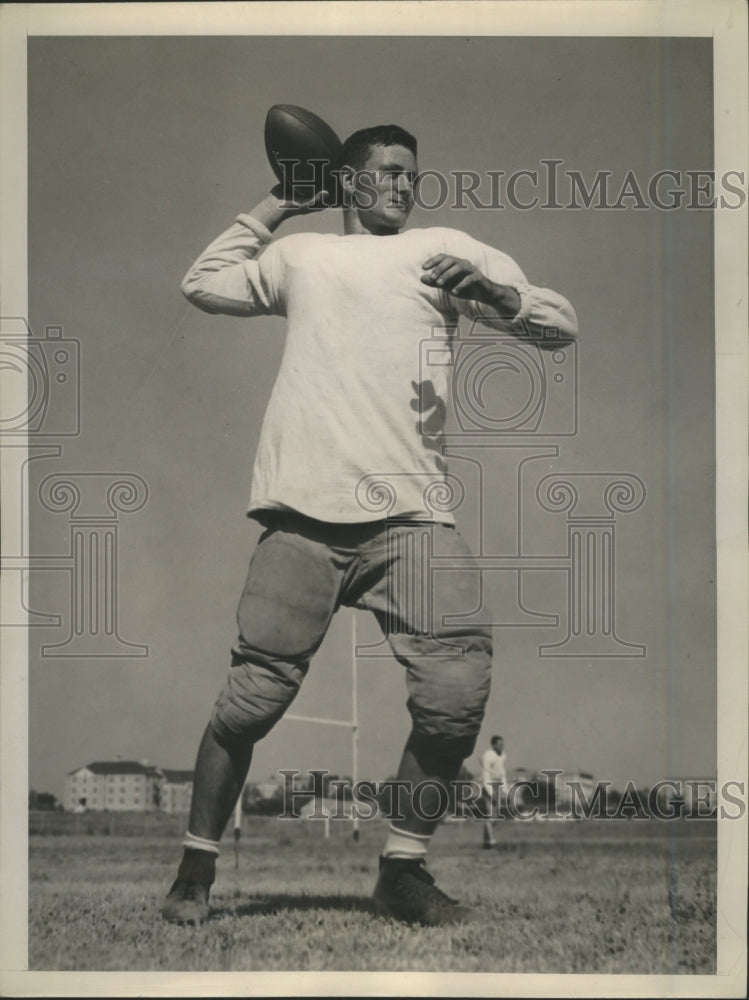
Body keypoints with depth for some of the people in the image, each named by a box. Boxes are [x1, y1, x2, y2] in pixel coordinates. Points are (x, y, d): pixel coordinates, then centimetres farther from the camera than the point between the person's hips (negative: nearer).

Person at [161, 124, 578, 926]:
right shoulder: (299, 256, 24)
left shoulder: (444, 250, 19)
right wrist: (274, 206, 27)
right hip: (305, 510, 0)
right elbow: (202, 284, 29)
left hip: (411, 512, 0)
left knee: (457, 693, -15)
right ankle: (195, 872, 11)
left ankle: (402, 872, 2)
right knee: (254, 695, -6)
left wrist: (500, 298, -9)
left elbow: (560, 322, 13)